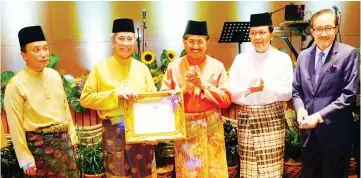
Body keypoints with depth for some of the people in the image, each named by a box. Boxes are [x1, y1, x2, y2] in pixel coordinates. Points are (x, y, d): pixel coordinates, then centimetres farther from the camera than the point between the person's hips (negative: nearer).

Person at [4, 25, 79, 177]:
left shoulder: (55, 75, 3)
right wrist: (25, 159, -10)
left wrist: (72, 136, 12)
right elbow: (16, 126, -12)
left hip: (63, 140, 5)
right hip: (38, 145, -5)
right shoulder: (15, 85, -14)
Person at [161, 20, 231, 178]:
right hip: (184, 127, 0)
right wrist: (184, 88, -16)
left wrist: (203, 85, -15)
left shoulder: (217, 66, -1)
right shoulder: (174, 66, 0)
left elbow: (226, 99, -4)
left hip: (211, 127, 0)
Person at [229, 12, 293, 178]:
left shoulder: (282, 58, 1)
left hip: (272, 118, -1)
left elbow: (288, 93, -2)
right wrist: (248, 90, -20)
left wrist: (265, 88, -20)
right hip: (246, 119, 1)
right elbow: (232, 94, 0)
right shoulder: (240, 59, 4)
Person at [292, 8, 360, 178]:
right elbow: (296, 90, 11)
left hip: (335, 132, -4)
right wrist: (300, 109, -9)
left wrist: (320, 116, -18)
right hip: (308, 131, 5)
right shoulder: (303, 56, 9)